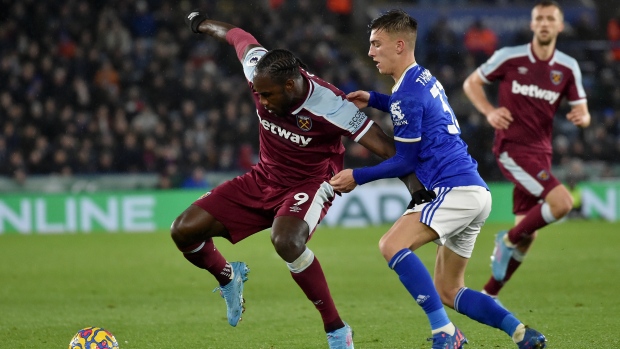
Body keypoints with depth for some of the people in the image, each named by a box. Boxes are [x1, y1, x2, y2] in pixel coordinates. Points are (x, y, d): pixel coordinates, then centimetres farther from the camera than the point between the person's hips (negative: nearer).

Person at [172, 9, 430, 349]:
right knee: (184, 231, -5)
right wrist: (202, 23, 23)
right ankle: (227, 277, 30)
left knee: (285, 240, -39)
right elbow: (238, 37, 4)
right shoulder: (261, 73, -17)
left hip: (309, 184, -6)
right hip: (264, 178, 6)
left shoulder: (330, 105, -30)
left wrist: (414, 182, -36)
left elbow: (383, 145, -26)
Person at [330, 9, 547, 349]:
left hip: (456, 190, -10)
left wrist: (357, 177, 0)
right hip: (475, 192, 10)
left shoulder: (407, 94, -11)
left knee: (392, 245, -22)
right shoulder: (424, 78, 16)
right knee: (447, 291, 14)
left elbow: (405, 162, -8)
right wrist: (372, 100, 29)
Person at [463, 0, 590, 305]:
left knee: (527, 236, 7)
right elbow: (471, 83, 5)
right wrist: (489, 111, -12)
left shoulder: (568, 68, 4)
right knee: (562, 202, -25)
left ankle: (489, 294, 21)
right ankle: (508, 240, -2)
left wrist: (581, 117, -16)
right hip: (511, 148, -5)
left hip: (540, 153, 5)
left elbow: (583, 113, 9)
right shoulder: (510, 57, -6)